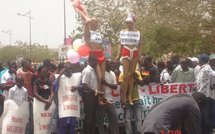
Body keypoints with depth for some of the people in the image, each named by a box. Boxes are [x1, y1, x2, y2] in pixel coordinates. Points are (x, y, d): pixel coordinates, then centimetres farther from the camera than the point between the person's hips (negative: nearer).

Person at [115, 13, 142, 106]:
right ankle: (124, 98, -6)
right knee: (126, 76, -8)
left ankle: (129, 96, 8)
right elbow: (121, 44, 9)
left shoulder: (137, 33, 6)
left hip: (134, 54, 1)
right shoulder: (123, 32, 7)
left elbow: (140, 45, 6)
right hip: (126, 53, -1)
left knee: (132, 75, 3)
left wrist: (139, 55, -6)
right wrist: (118, 55, 2)